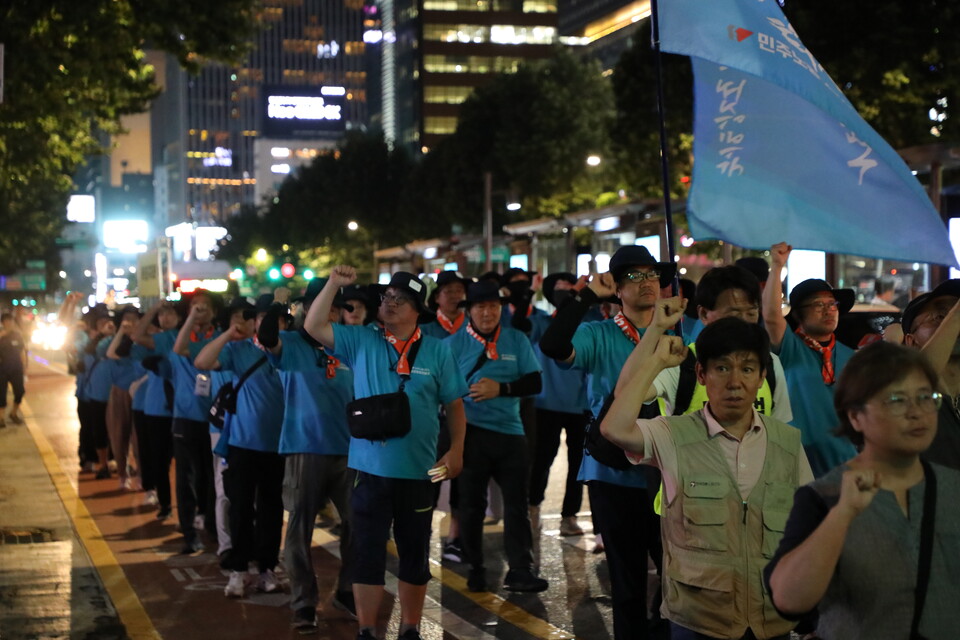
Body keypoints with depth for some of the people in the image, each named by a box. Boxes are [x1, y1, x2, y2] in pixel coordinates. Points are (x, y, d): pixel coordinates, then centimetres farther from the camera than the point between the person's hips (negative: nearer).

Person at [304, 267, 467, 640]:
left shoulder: (437, 350, 2)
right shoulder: (361, 342, 4)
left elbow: (454, 404, 5)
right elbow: (314, 327, -4)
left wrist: (456, 450, -4)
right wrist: (333, 285, -11)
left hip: (418, 470, 0)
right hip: (370, 468, 0)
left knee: (415, 555, 12)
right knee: (367, 553, 4)